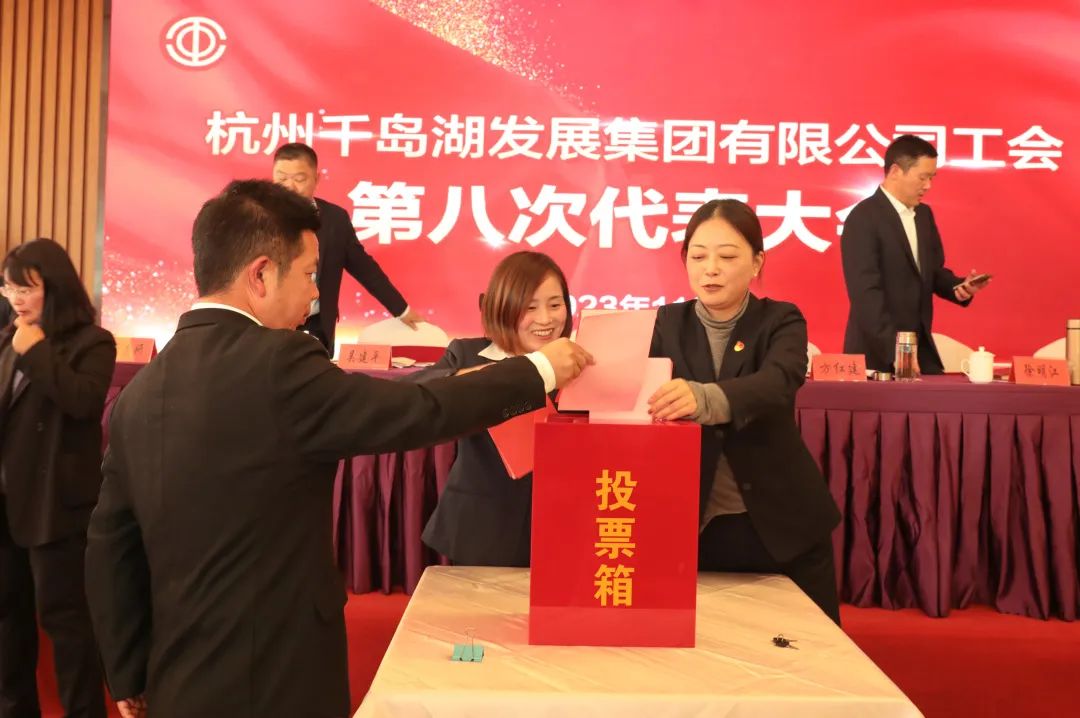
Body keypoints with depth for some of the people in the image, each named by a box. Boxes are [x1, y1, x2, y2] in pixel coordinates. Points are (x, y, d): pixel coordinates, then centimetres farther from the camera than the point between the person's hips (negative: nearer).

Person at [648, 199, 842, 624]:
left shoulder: (780, 322, -5)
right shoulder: (668, 324, 1)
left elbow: (776, 384, -27)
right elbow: (647, 398, -10)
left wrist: (704, 398, -46)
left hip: (781, 526, -1)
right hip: (692, 528, 1)